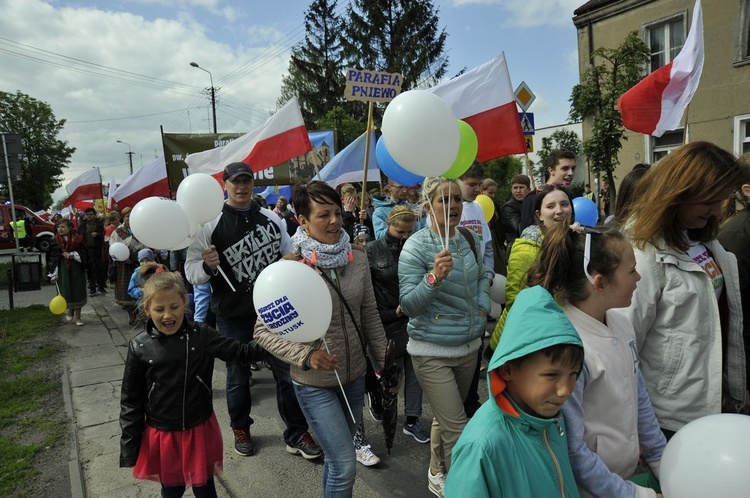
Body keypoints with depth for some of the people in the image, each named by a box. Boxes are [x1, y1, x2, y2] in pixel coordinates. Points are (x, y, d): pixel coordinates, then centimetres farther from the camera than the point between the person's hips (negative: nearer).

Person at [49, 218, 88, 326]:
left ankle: (77, 316, 12)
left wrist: (71, 255, -18)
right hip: (63, 271, 1)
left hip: (76, 270, -1)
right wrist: (54, 274, 0)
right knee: (66, 292, 4)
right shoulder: (56, 241, 1)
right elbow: (53, 258, 3)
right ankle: (70, 311, 31)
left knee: (77, 292, 2)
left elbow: (83, 255, -4)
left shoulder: (77, 239, -3)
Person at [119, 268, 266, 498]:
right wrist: (130, 447, -1)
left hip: (200, 430, 0)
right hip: (162, 435, 0)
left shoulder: (201, 335, -12)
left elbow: (239, 352, -15)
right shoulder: (139, 347, -10)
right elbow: (130, 400, -3)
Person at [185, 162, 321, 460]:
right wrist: (207, 267, -29)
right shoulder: (211, 224, -7)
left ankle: (297, 434, 23)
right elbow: (191, 271, -9)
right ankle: (240, 430, 39)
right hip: (233, 315, -2)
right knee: (238, 377, 16)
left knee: (288, 372, 8)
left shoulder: (271, 219, 3)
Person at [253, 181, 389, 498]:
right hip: (314, 384, -4)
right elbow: (263, 330, -13)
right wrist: (306, 356, -24)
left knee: (336, 456, 22)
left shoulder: (357, 259, -4)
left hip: (355, 376, 5)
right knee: (345, 465, -2)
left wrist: (384, 363, 6)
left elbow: (370, 316, 5)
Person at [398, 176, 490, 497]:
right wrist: (434, 278, -34)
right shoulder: (416, 246, -16)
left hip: (469, 345, 6)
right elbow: (408, 305, -20)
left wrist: (483, 306, 3)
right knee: (457, 429, -5)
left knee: (446, 418, 22)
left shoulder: (470, 239, 1)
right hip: (432, 350, -6)